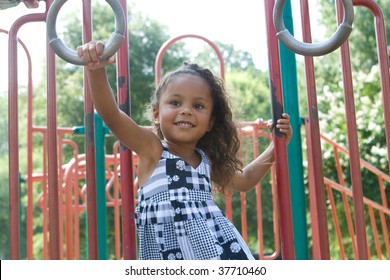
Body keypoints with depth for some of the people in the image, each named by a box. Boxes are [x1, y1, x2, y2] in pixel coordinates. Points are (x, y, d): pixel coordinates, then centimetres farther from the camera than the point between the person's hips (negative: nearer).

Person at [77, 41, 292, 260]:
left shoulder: (207, 159, 11)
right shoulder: (151, 149, -4)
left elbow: (243, 181, 30)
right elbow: (110, 114, -19)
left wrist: (276, 146, 22)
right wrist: (96, 70, -36)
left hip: (219, 248, 5)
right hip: (170, 253, -4)